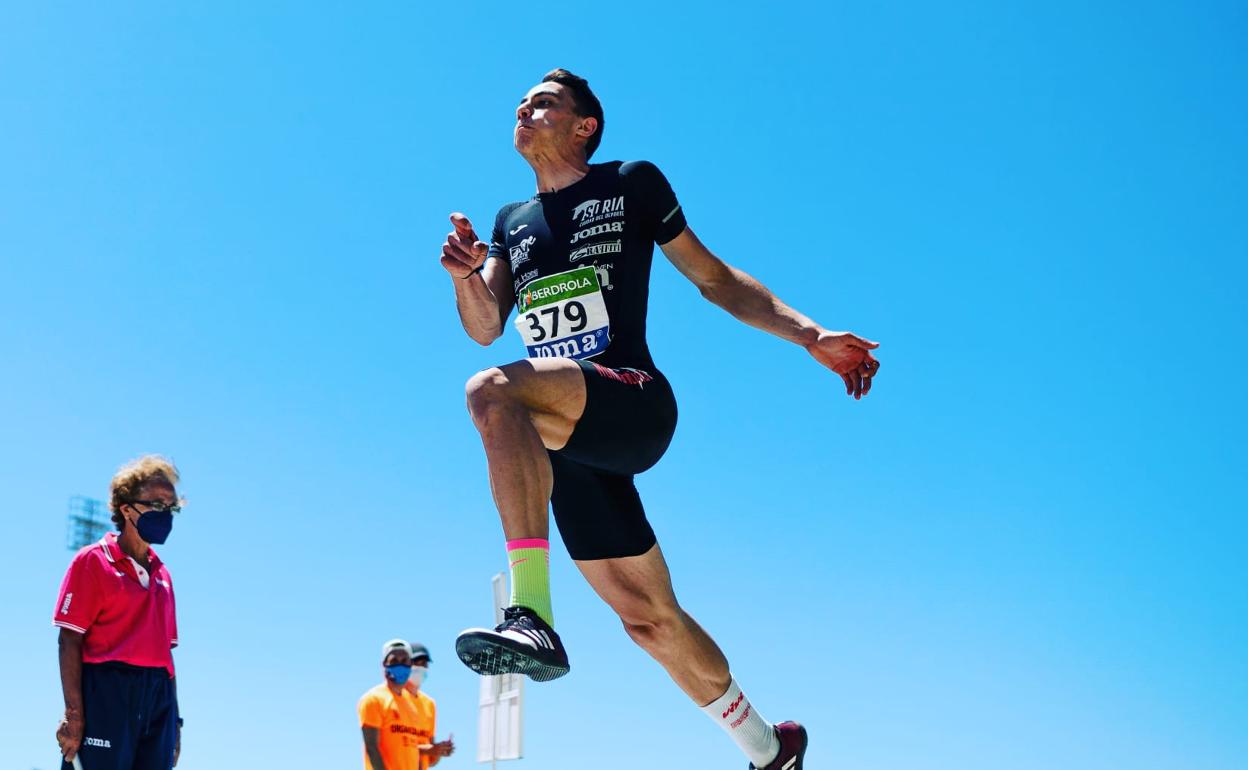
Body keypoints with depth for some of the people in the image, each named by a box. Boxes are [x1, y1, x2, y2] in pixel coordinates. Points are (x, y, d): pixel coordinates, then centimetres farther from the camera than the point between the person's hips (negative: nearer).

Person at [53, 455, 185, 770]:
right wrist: (73, 713, -14)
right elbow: (70, 640, -5)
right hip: (106, 692, -6)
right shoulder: (93, 561, 2)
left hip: (159, 696, 6)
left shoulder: (162, 575, 19)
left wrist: (173, 719, 15)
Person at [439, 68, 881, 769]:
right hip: (567, 440, 6)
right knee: (648, 617, 8)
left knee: (492, 392, -34)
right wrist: (466, 275, -12)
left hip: (634, 402, -6)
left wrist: (812, 336, 2)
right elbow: (484, 327, 11)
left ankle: (532, 616, -42)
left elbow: (715, 278, 11)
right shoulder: (512, 222, 23)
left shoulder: (632, 184, 10)